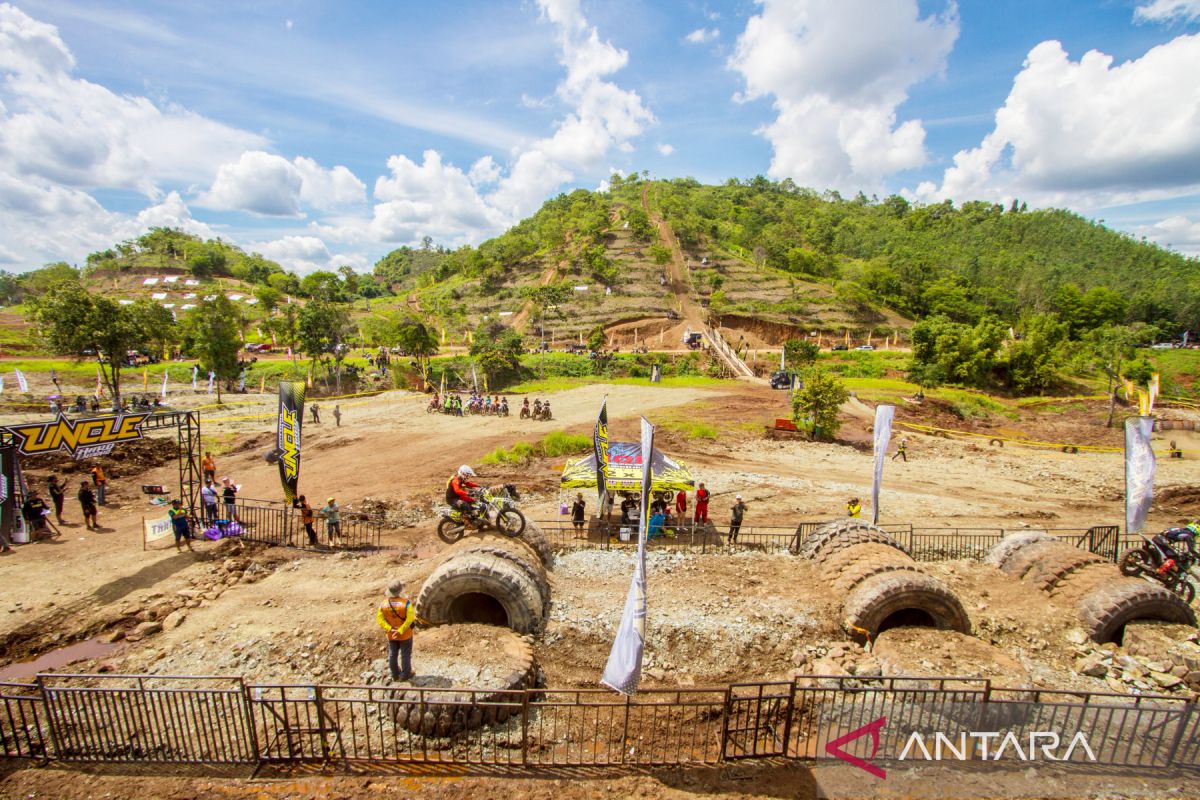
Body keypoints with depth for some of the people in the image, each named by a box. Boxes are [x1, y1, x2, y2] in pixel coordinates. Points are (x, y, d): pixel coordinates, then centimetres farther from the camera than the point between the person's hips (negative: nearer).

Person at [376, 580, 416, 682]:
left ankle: (395, 674, 38)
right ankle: (405, 675, 28)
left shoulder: (384, 604, -12)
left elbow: (379, 618, -14)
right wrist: (401, 631, -23)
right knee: (405, 655, 14)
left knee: (392, 654, 22)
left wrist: (390, 629, -18)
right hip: (405, 635, -4)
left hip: (391, 635, 4)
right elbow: (410, 618, -29)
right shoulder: (406, 602, -24)